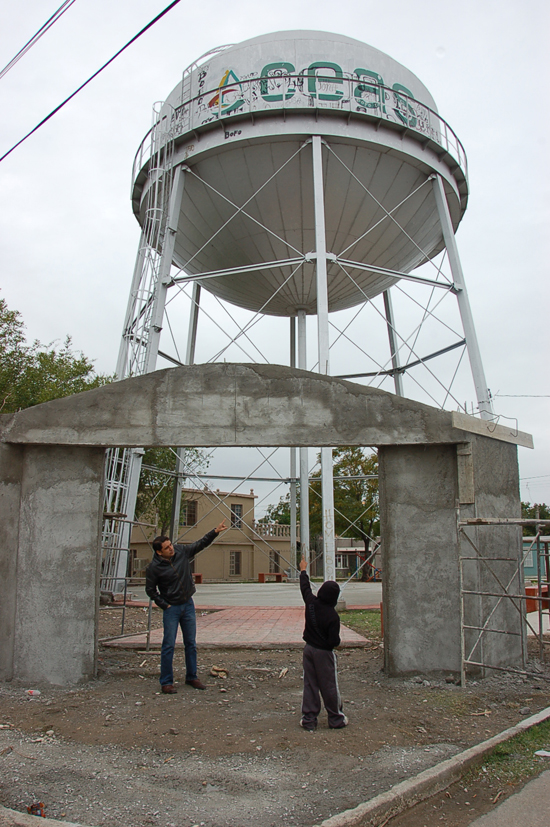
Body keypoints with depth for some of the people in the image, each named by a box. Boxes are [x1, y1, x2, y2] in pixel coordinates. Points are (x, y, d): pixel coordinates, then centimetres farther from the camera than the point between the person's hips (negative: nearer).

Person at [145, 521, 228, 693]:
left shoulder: (182, 552, -4)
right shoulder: (154, 568, -15)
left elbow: (201, 544, 5)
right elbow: (150, 590, -4)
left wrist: (215, 532, -4)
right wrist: (164, 605, -8)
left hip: (188, 605, 5)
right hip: (171, 608, -4)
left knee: (191, 644, 12)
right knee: (168, 646, -2)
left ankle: (192, 677, 25)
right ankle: (166, 682, 10)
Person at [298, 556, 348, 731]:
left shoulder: (311, 603, -8)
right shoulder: (332, 616, -21)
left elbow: (305, 588, 12)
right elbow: (334, 641, -21)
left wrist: (303, 571, 28)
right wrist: (336, 642, 4)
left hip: (309, 649, 5)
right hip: (324, 653, -5)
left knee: (309, 685, 12)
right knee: (329, 687, 7)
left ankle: (308, 720, 17)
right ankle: (336, 719, 20)